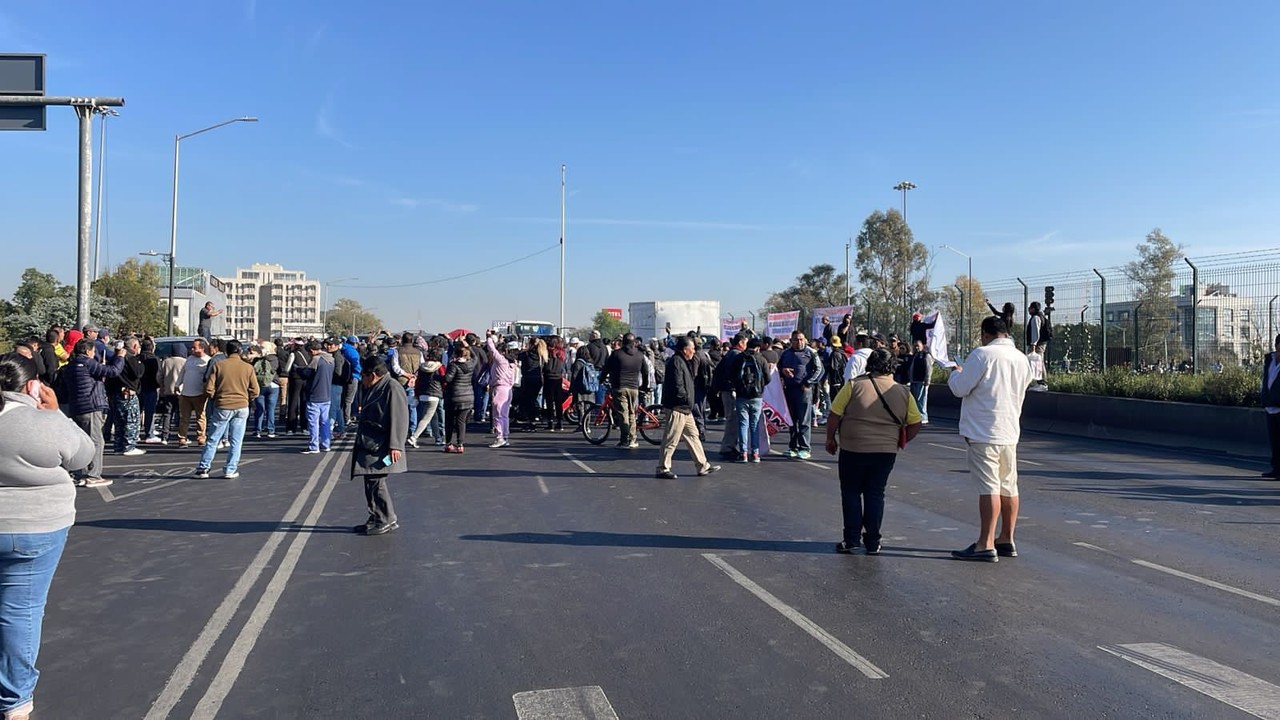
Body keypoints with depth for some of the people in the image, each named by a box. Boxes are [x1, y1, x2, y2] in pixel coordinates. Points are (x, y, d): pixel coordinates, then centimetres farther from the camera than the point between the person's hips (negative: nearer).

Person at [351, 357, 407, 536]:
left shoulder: (393, 389, -13)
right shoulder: (372, 389, 18)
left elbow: (399, 420, -18)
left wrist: (395, 446, -22)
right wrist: (359, 442, 27)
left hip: (380, 448, -10)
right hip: (368, 446, 10)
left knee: (376, 482, -9)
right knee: (370, 483, 12)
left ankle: (387, 520, 1)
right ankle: (376, 519, 21)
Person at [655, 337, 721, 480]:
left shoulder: (683, 362, 18)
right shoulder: (676, 362, -15)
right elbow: (677, 386, -22)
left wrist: (689, 401, 15)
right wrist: (687, 399, -15)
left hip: (685, 409, 11)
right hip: (677, 408, -11)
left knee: (693, 436, 13)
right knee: (671, 440, -5)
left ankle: (703, 466, 19)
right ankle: (662, 469, 3)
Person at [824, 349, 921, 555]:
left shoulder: (854, 385, -7)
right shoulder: (902, 392, 3)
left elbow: (834, 415, -7)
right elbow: (915, 423, 6)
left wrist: (830, 439, 6)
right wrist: (899, 443, 18)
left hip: (853, 449, -2)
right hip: (885, 452, 3)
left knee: (851, 493, 10)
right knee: (875, 494, 12)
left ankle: (851, 540, 9)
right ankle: (872, 543, 14)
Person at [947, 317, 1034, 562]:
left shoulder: (983, 354, -13)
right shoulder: (1022, 359, 10)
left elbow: (960, 388, -12)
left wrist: (955, 373, 9)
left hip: (984, 432, -7)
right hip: (1010, 432, 8)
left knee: (989, 487, -8)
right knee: (1009, 487, 12)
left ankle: (986, 545, -7)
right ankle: (1006, 540, 22)